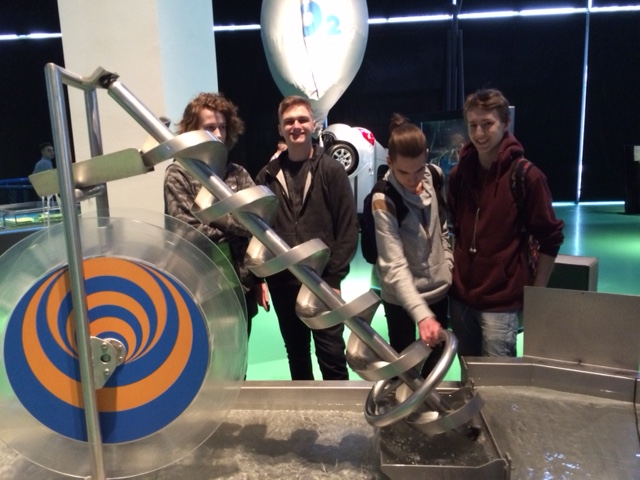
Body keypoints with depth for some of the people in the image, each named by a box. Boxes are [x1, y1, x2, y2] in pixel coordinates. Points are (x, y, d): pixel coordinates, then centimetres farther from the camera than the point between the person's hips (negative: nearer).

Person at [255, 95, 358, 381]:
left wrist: (333, 277, -10)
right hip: (281, 282, 3)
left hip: (322, 281, -3)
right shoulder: (267, 175, 5)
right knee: (296, 355, 17)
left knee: (332, 356, 4)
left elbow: (348, 229, -6)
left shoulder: (332, 171, -2)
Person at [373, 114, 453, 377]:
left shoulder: (435, 176, -7)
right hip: (401, 298, -5)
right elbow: (394, 267, -30)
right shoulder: (384, 200, -24)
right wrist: (421, 314, -40)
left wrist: (449, 265, 5)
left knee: (436, 361, 20)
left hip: (438, 288, 5)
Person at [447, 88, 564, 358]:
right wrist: (453, 273, 11)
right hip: (460, 295, 5)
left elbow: (550, 239, -7)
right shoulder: (459, 173, 4)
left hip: (501, 301, -5)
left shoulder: (527, 175, -11)